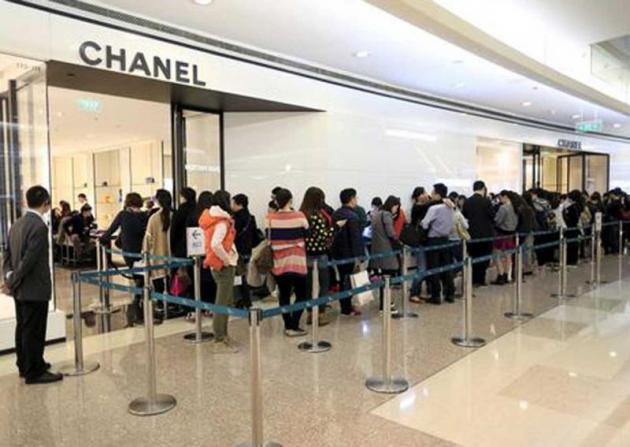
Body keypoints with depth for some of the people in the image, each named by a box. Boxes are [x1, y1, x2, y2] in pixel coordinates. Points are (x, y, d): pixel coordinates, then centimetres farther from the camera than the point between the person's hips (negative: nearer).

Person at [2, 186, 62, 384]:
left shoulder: (17, 224, 8)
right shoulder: (39, 226, -20)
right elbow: (29, 259, -24)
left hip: (20, 289, 9)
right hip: (35, 289, -9)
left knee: (23, 328, 18)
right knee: (34, 331, 1)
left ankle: (25, 365, 31)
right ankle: (34, 372, 11)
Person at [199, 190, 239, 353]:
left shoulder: (212, 218, 10)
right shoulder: (222, 222, -18)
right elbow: (215, 245, -32)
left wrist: (227, 258, 9)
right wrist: (227, 260, -19)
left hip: (218, 265, 9)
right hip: (224, 266, -9)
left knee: (227, 302, 18)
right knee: (223, 304, -2)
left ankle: (223, 336, 28)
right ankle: (219, 342, 5)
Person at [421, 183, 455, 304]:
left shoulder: (433, 208, -17)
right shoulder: (449, 208, 3)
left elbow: (424, 224, -16)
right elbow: (452, 225, 11)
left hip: (434, 240, -6)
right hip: (445, 239, 6)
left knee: (433, 269, 2)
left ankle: (436, 295, 5)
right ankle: (450, 294, 17)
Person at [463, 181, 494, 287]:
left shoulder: (467, 202, -1)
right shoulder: (486, 201, -12)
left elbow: (464, 216, 6)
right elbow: (492, 216, -6)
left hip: (471, 234, 3)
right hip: (485, 234, -3)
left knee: (473, 258, 11)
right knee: (484, 258, 7)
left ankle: (473, 280, 13)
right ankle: (480, 280, 8)